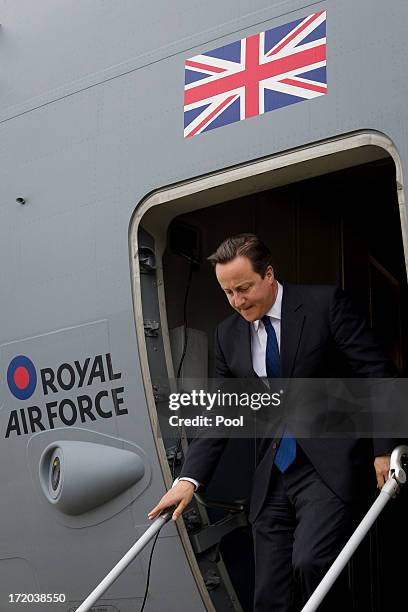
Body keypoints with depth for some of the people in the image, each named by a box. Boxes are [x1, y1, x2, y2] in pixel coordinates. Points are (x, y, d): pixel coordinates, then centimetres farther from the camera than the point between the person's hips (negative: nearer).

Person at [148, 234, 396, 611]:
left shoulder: (325, 303, -4)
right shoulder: (228, 334, 10)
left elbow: (376, 373, -4)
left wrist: (384, 450, -10)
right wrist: (189, 479, -1)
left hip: (329, 463, -5)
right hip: (273, 474, 5)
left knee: (309, 562, -26)